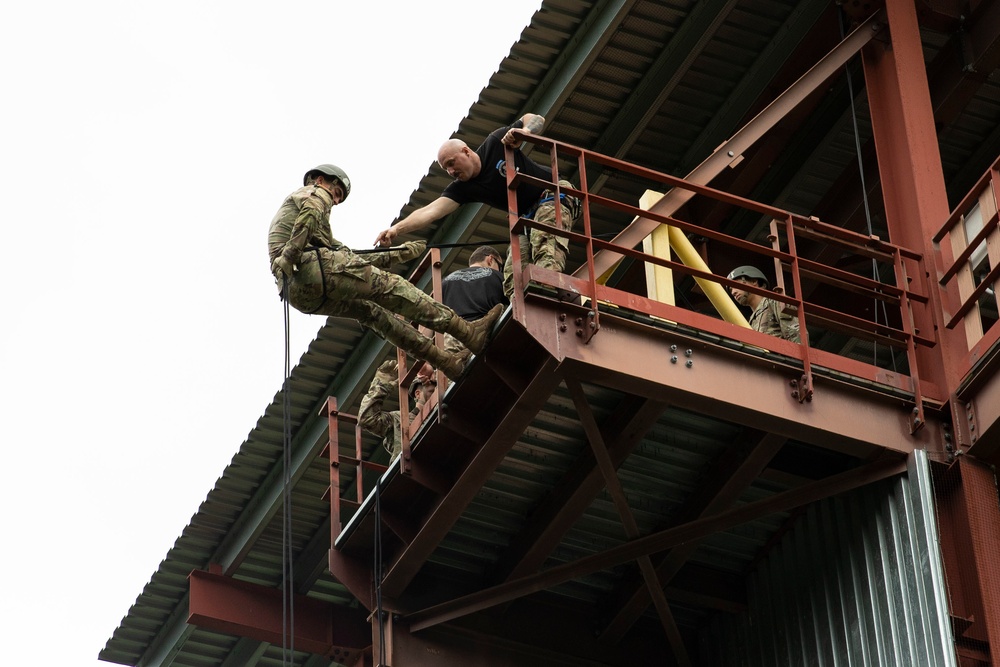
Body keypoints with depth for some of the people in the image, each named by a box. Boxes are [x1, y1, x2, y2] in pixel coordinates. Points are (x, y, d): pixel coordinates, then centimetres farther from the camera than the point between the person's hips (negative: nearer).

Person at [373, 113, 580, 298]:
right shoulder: (462, 188, -1)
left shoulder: (496, 143, -9)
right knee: (512, 275, -12)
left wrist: (523, 131, -30)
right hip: (527, 215, 6)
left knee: (544, 240, -34)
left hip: (554, 194, -6)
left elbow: (536, 119, -7)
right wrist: (397, 228, -28)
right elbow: (431, 211, -14)